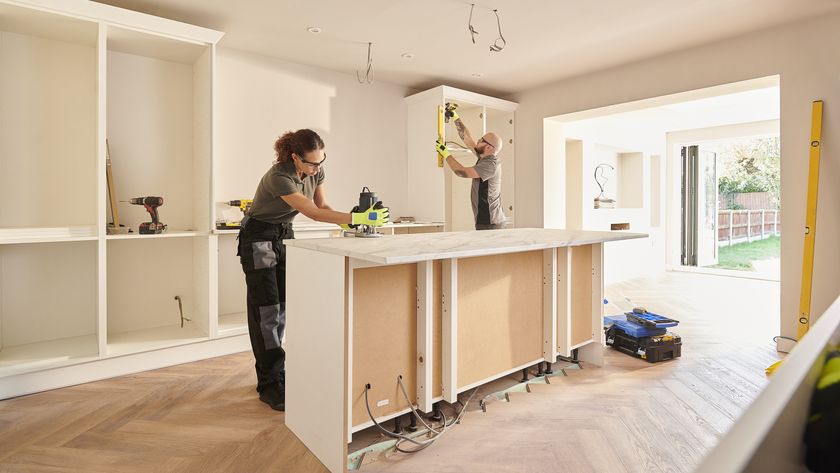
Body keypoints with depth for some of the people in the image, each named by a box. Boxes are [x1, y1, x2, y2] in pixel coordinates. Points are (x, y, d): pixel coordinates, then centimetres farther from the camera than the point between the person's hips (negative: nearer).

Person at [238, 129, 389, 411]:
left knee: (282, 308, 7)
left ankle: (269, 374, 21)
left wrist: (349, 221, -20)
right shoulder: (278, 177, -31)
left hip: (284, 236, 7)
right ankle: (271, 386, 1)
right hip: (259, 239, -7)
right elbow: (313, 213, -35)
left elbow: (323, 205, 0)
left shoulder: (315, 170, -8)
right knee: (266, 311, -6)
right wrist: (357, 218, -41)